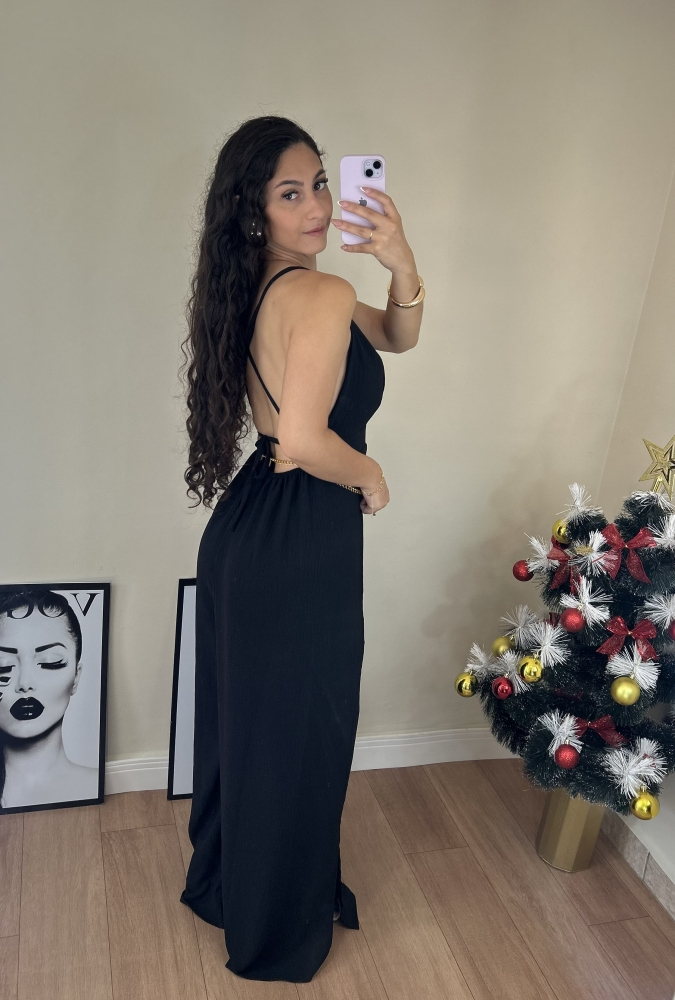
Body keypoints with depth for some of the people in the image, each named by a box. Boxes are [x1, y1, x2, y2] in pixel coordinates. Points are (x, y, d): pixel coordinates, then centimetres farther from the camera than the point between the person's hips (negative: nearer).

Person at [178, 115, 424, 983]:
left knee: (243, 720, 25)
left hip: (246, 531, 9)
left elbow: (396, 336, 14)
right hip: (299, 549, -9)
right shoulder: (320, 294, -21)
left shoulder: (260, 290, 9)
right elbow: (306, 439, -30)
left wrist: (402, 268, -5)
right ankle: (281, 932, 38)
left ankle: (222, 882, 51)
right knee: (297, 734, 12)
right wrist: (371, 477, -11)